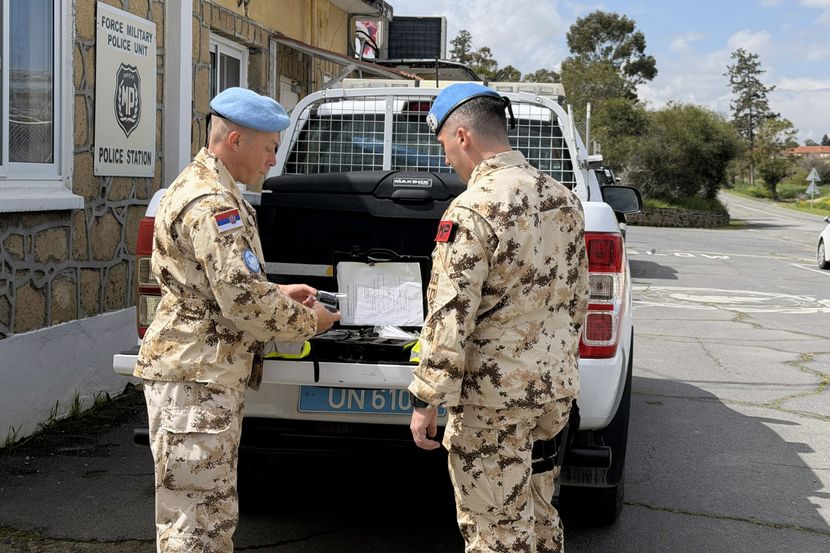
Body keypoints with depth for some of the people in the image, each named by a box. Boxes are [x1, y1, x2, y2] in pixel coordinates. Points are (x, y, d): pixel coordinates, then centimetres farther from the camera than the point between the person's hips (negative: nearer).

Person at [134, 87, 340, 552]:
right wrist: (307, 322, -8)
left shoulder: (206, 188, 18)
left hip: (211, 375, 11)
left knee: (214, 514, 17)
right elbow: (241, 300, -22)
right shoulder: (211, 203, -17)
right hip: (196, 376, -11)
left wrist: (277, 294, 13)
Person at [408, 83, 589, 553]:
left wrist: (427, 400, -13)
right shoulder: (564, 199, 7)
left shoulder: (474, 209, -18)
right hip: (556, 388, 8)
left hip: (494, 395, -8)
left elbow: (449, 315, -20)